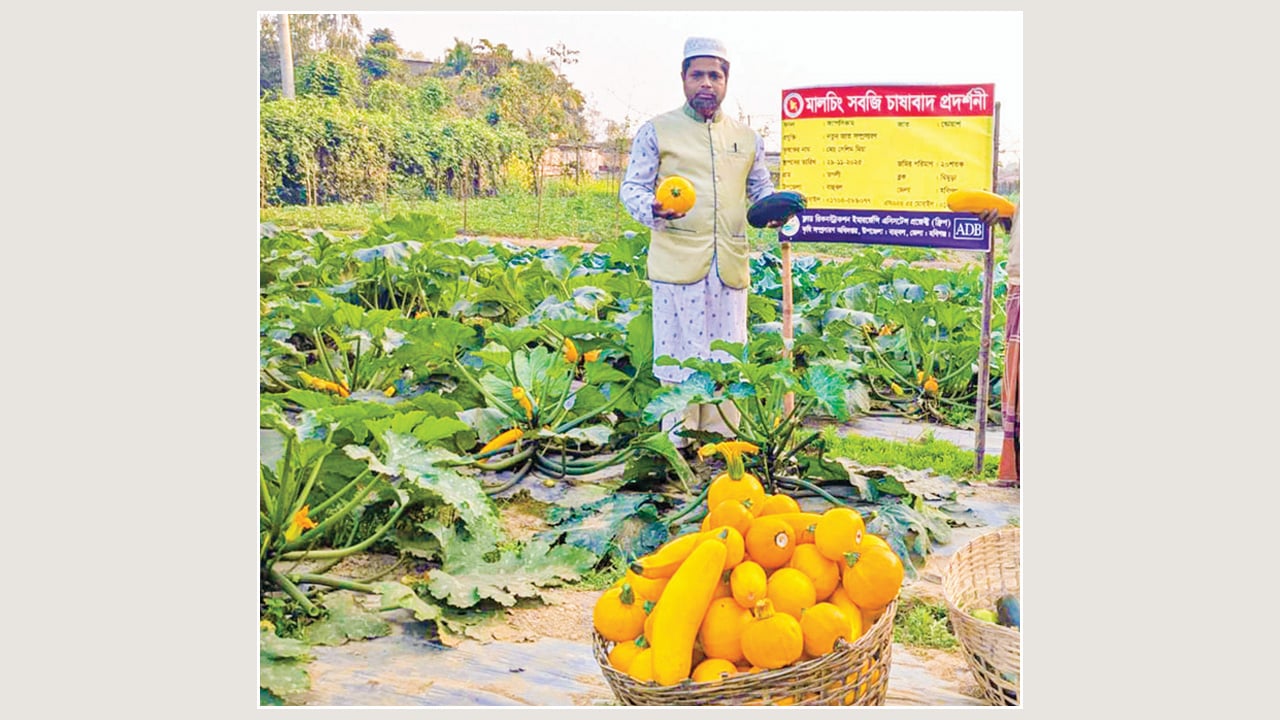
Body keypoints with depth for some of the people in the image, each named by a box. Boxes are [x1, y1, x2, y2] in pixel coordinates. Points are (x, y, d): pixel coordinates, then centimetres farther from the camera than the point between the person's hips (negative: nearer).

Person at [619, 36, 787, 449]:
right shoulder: (656, 131, 5)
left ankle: (721, 438, 18)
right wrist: (652, 209, -21)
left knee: (728, 353, 7)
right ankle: (678, 442, 8)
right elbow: (632, 187, 2)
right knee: (680, 348, -2)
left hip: (731, 263, 4)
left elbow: (759, 186, 25)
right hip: (677, 259, -4)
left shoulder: (747, 138, 17)